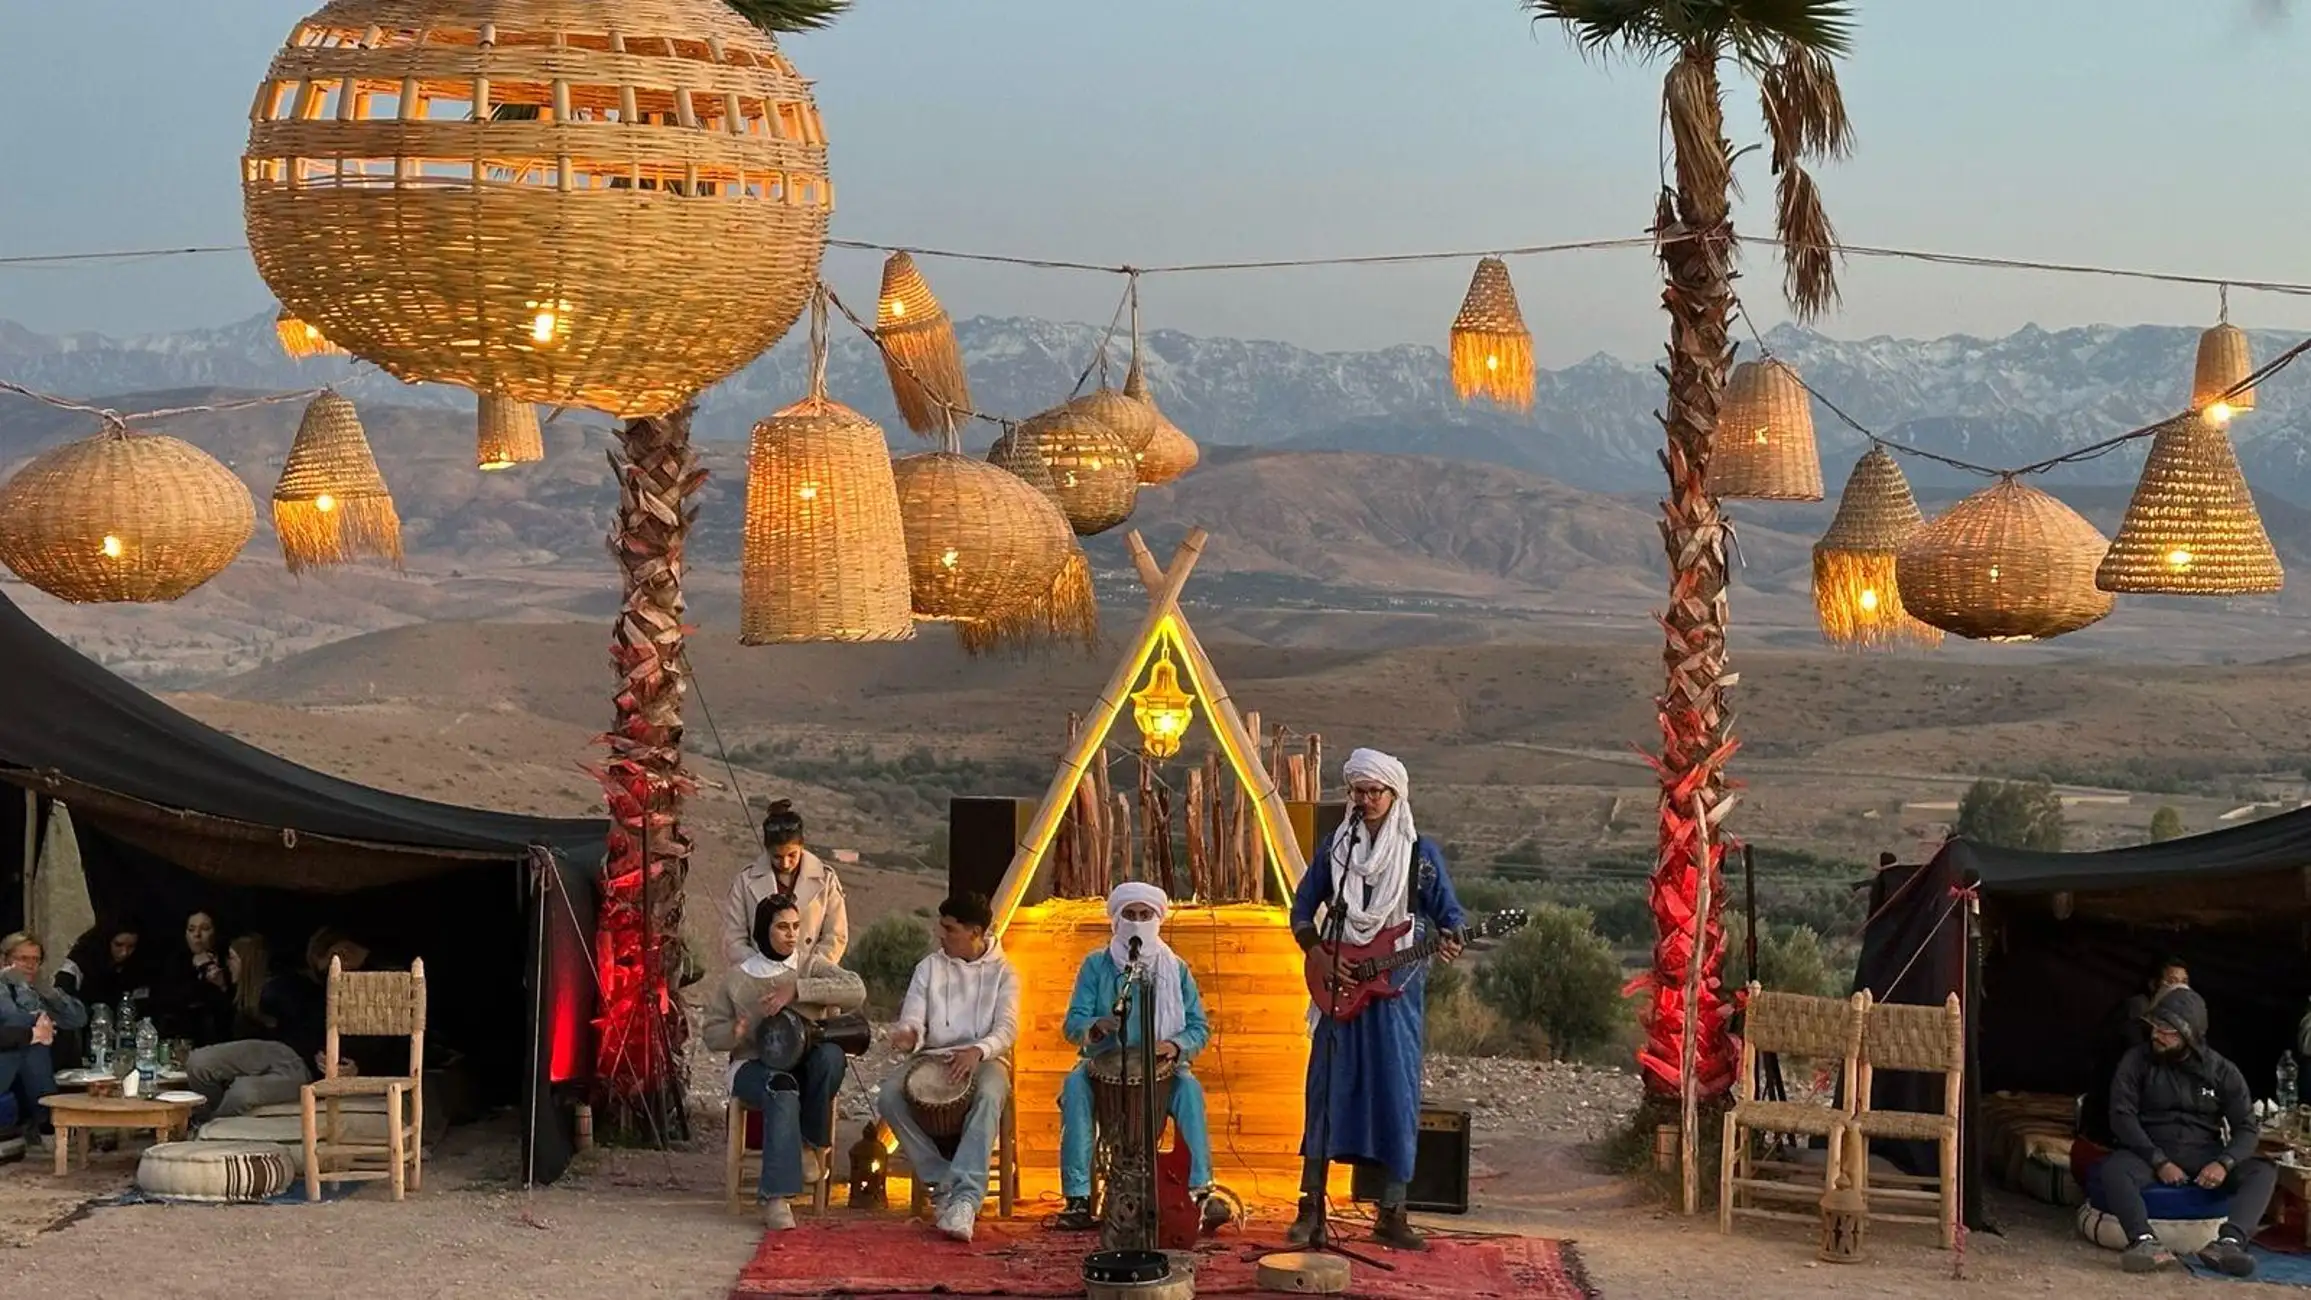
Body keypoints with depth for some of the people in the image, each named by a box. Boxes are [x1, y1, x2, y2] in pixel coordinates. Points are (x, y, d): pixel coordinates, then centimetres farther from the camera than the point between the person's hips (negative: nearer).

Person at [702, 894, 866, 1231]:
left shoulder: (811, 965, 8)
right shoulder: (738, 978, 8)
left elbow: (856, 991, -11)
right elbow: (712, 1033, 10)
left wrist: (797, 990, -20)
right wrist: (734, 1033, -15)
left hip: (804, 1063, 2)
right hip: (754, 1066, -2)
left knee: (831, 1055, -35)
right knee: (783, 1091, -38)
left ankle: (812, 1143, -13)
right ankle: (775, 1199, -45)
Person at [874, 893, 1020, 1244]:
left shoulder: (1002, 973, 5)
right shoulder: (929, 967, 12)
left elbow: (1007, 1029, -7)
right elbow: (913, 1018, 2)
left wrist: (978, 1051, -28)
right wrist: (907, 1034, -24)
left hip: (984, 1059, -3)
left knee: (989, 1095, -39)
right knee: (889, 1095, -28)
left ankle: (965, 1197, -46)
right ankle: (942, 1182, -20)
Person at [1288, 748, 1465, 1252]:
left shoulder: (1421, 852, 2)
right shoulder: (1335, 848, 7)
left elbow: (1449, 910, 0)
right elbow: (1302, 911, 11)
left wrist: (1451, 938, -23)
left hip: (1396, 989, -1)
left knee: (1397, 1094, -2)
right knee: (1327, 1091, 0)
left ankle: (1391, 1215, 5)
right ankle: (1311, 1207, 7)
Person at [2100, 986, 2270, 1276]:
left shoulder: (2223, 1072, 3)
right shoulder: (2137, 1061, -1)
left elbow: (2246, 1128, 0)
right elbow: (2122, 1116, -7)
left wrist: (2224, 1163, -21)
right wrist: (2159, 1162, -19)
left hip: (2204, 1153, 2)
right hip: (2151, 1151, -2)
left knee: (2263, 1172, -25)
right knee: (2111, 1170, -34)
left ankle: (2229, 1243, -46)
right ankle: (2146, 1242, -55)